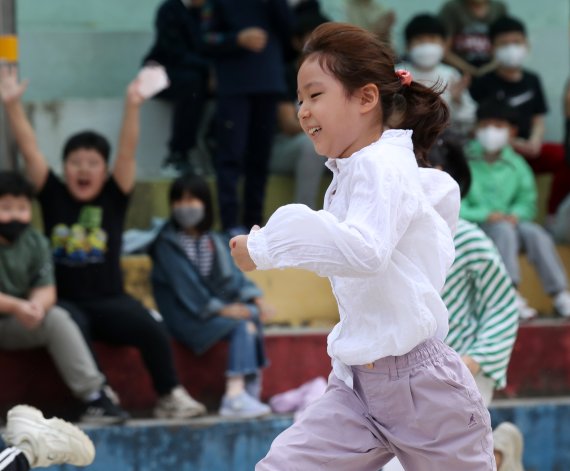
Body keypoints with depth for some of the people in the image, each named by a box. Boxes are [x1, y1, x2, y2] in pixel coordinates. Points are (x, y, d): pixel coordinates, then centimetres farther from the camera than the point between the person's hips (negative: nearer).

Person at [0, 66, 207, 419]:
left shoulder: (114, 199, 5)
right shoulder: (54, 197, 5)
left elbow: (128, 152, -7)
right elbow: (29, 150, -2)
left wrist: (133, 107, -19)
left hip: (110, 301, 1)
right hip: (66, 301, -1)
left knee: (152, 329, -24)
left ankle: (171, 397, -13)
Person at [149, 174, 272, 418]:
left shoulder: (216, 242, 18)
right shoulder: (167, 243, -2)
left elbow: (233, 275, 8)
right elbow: (185, 284, -13)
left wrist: (254, 298, -12)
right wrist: (220, 309, -22)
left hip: (221, 305, 6)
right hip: (185, 315, -6)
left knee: (253, 313, -23)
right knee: (243, 324, -27)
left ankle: (236, 395, -32)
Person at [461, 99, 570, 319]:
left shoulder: (516, 164, 11)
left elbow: (527, 201, 11)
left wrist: (516, 214, -11)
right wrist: (486, 215, -20)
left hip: (509, 221, 4)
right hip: (475, 226, -4)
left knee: (535, 232, -25)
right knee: (504, 230, -33)